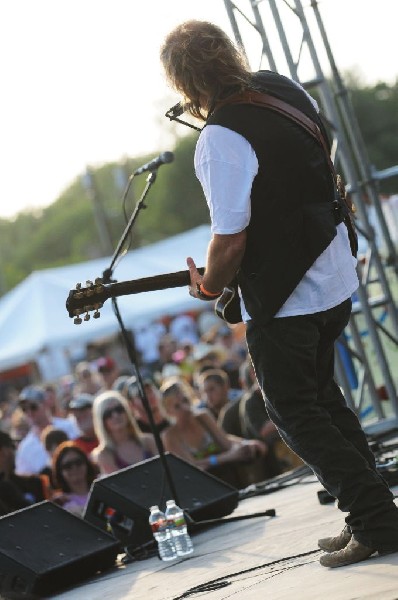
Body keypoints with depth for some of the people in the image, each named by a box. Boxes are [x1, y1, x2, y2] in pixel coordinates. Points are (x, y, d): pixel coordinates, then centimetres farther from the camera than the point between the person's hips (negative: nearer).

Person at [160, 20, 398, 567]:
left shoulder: (221, 140, -26)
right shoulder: (283, 88, 1)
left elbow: (231, 240, -26)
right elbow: (322, 137, 23)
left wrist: (208, 288, -7)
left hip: (283, 297, -9)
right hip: (337, 280, 9)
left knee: (295, 413, 5)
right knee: (321, 394, 22)